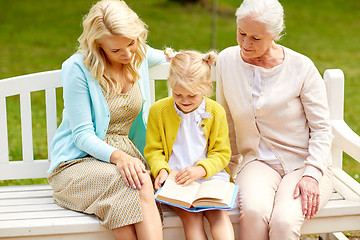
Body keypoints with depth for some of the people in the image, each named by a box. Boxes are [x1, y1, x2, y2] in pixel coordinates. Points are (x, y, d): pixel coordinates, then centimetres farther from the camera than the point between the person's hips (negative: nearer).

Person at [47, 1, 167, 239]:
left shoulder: (139, 56, 5)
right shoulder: (77, 69, -13)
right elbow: (83, 135, -16)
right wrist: (117, 156, -32)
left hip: (127, 155, 4)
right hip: (78, 163, -4)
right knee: (140, 186, -36)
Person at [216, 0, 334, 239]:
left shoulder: (302, 67, -8)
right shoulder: (227, 60, 1)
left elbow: (322, 129, -4)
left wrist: (312, 175, -16)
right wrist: (230, 161, 18)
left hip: (304, 163, -2)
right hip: (258, 162, 2)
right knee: (253, 212, -32)